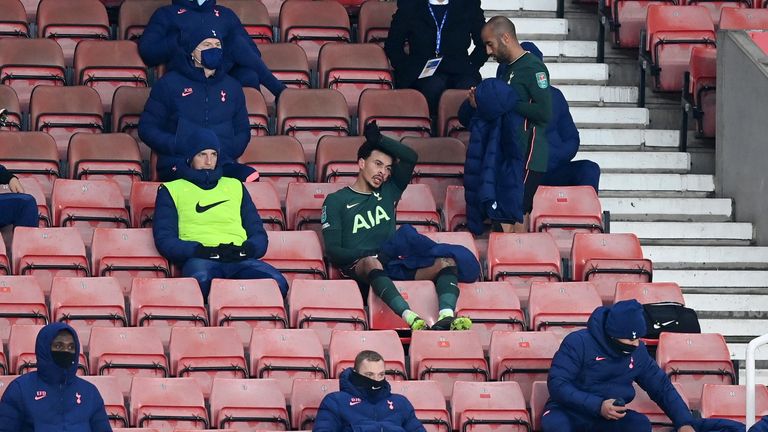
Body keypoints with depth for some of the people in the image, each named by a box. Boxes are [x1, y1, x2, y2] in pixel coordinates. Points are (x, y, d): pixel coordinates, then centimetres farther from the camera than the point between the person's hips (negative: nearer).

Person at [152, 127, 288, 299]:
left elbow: (259, 234, 25)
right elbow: (164, 239, 8)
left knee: (277, 282, -33)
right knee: (200, 279, -44)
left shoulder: (235, 186, 30)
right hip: (199, 259, -3)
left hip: (240, 259, 3)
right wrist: (206, 251, -9)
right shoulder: (171, 190, 21)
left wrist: (246, 249, -1)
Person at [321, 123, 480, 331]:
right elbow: (333, 251, 1)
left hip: (393, 265, 5)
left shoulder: (388, 192, 27)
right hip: (359, 267, -5)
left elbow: (410, 157, 21)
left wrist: (378, 140, 15)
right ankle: (411, 319, -63)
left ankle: (446, 317, -51)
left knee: (446, 262, -21)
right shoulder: (336, 201, 12)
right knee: (371, 262, -42)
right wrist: (371, 254, -13)